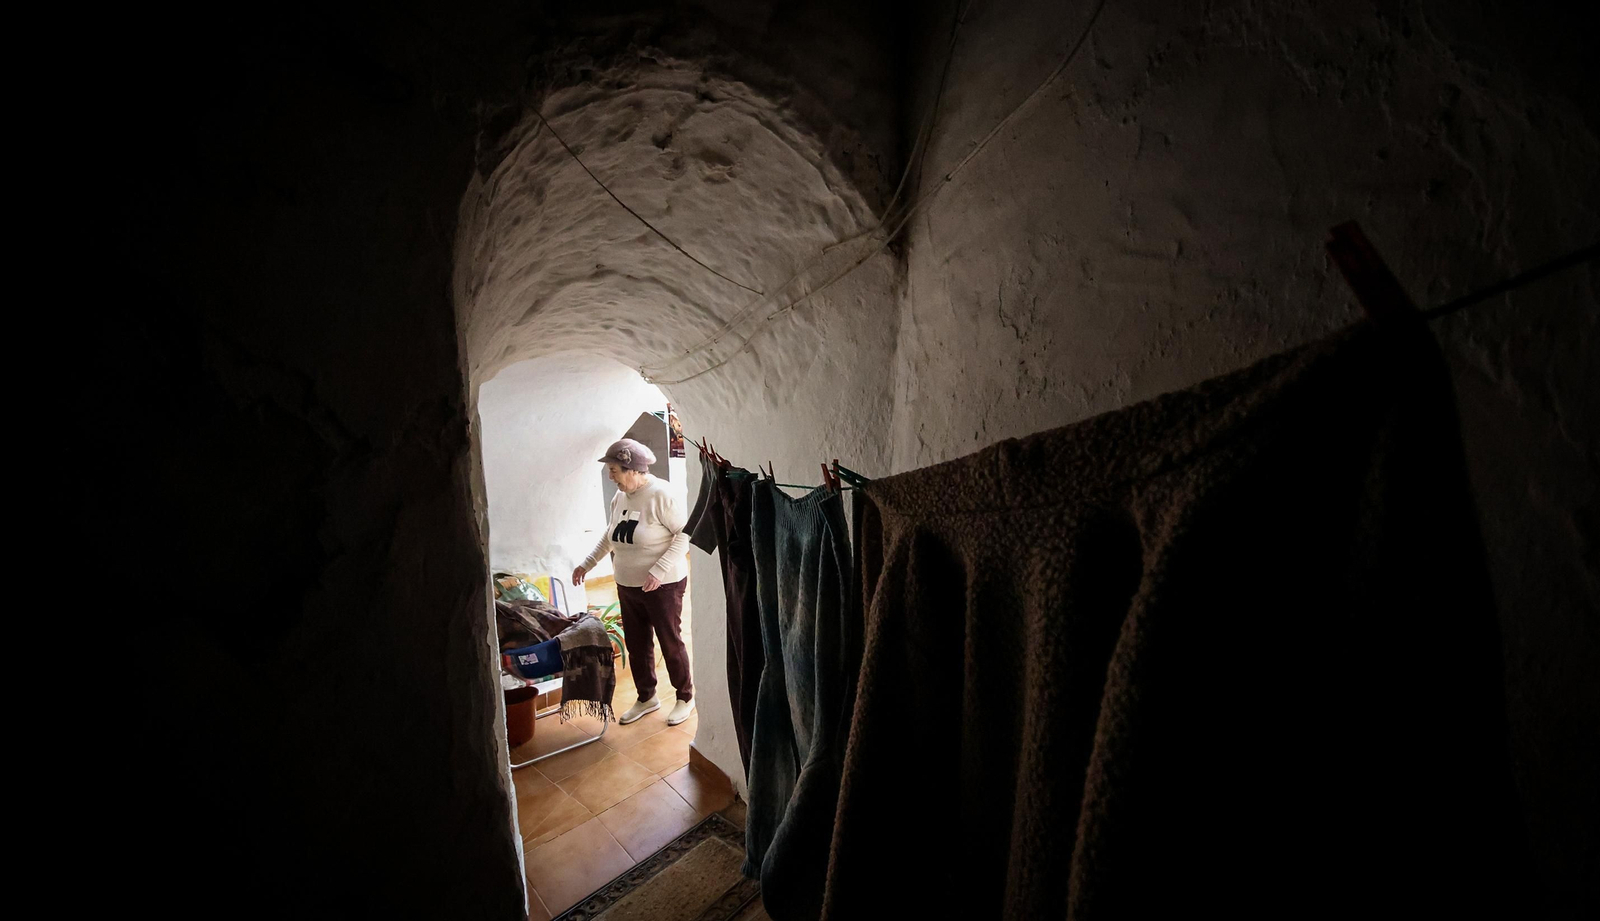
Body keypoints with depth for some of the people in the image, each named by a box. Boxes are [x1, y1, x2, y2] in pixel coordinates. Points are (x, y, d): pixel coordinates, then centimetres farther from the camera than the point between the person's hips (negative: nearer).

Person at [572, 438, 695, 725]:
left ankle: (685, 697, 28)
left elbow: (686, 534, -21)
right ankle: (646, 698, 37)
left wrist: (660, 569, -27)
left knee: (670, 644, 7)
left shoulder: (662, 495, -21)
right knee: (636, 645, 18)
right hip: (627, 587, 7)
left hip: (663, 586, -7)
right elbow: (609, 535, 18)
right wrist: (587, 563, 14)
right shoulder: (619, 497, 3)